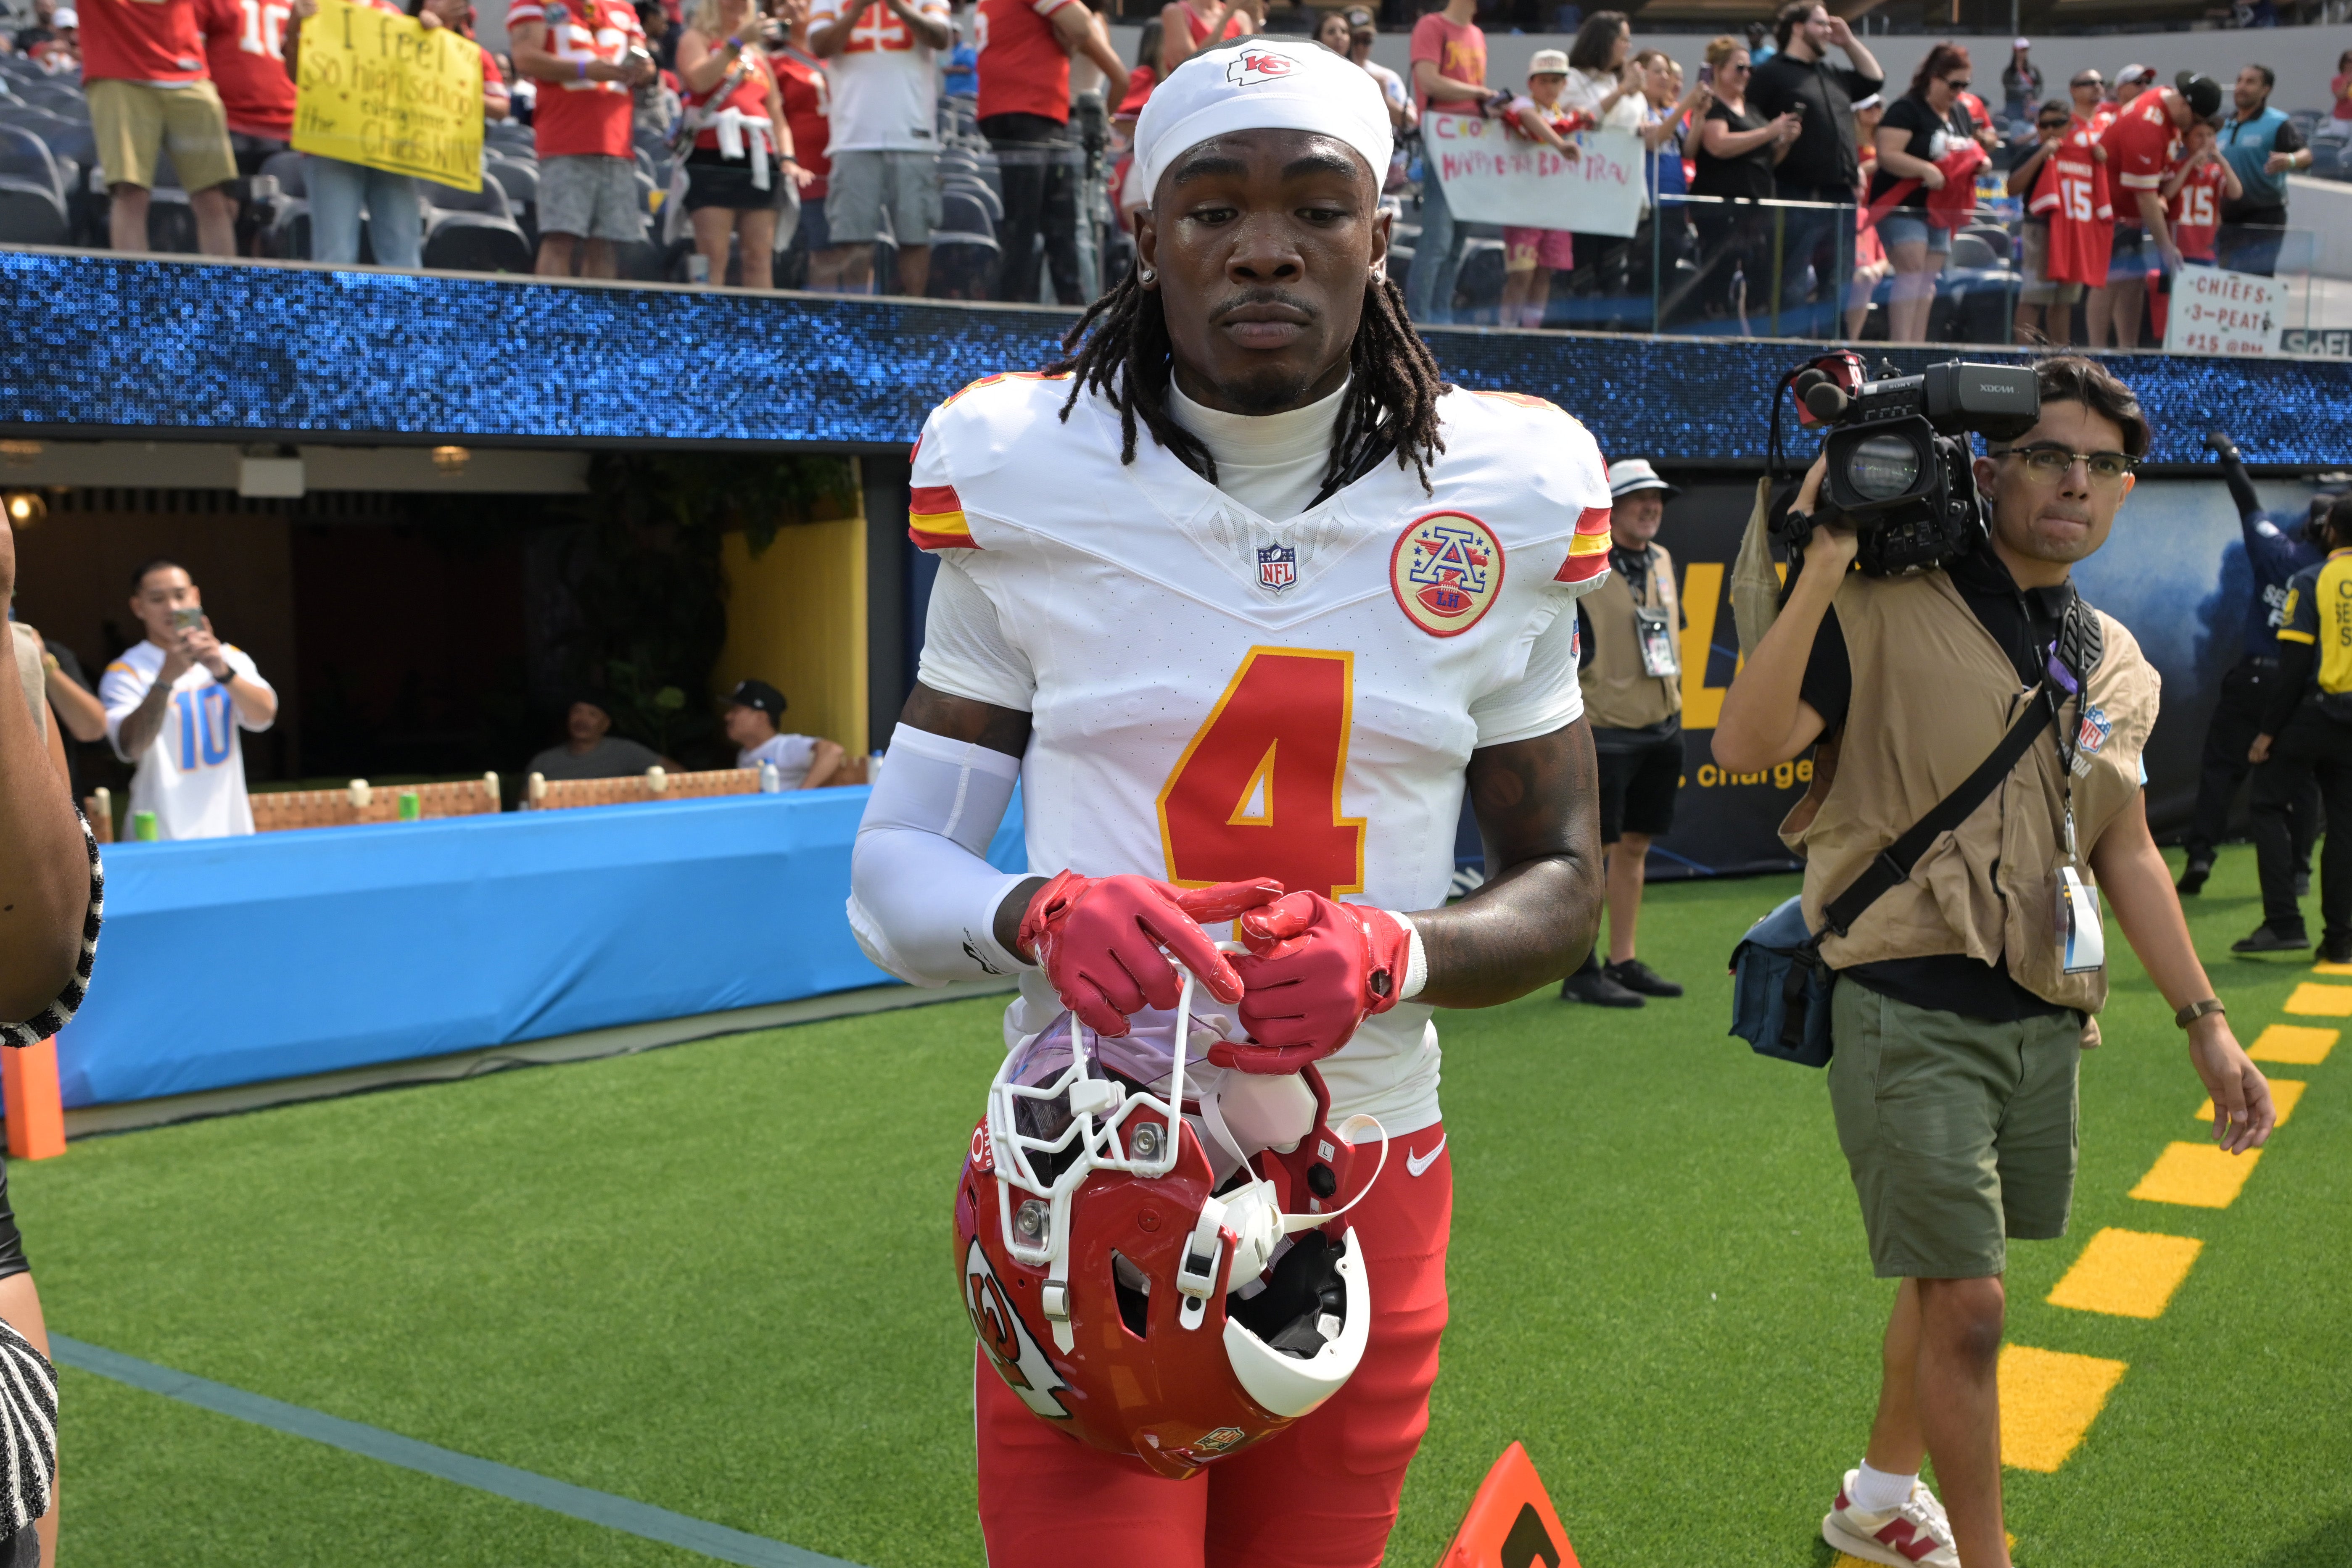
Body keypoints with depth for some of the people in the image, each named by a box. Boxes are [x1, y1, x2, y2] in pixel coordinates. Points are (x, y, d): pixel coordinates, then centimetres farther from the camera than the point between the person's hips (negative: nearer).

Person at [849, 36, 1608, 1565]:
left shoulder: (1501, 504, -2)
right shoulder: (1029, 482, -5)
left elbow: (1562, 880, 7)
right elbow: (894, 874, 1)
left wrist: (1398, 956, -15)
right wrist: (1040, 915, -22)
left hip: (1369, 1196, 2)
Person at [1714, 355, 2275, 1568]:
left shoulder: (2116, 666, 11)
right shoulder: (1888, 613, -11)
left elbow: (2124, 852, 18)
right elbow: (1746, 744, -23)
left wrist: (2204, 1021, 16)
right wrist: (1825, 567, -27)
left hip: (2043, 1015, 7)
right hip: (1910, 1011, -7)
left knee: (1946, 1275, 19)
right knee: (1968, 1304, -6)